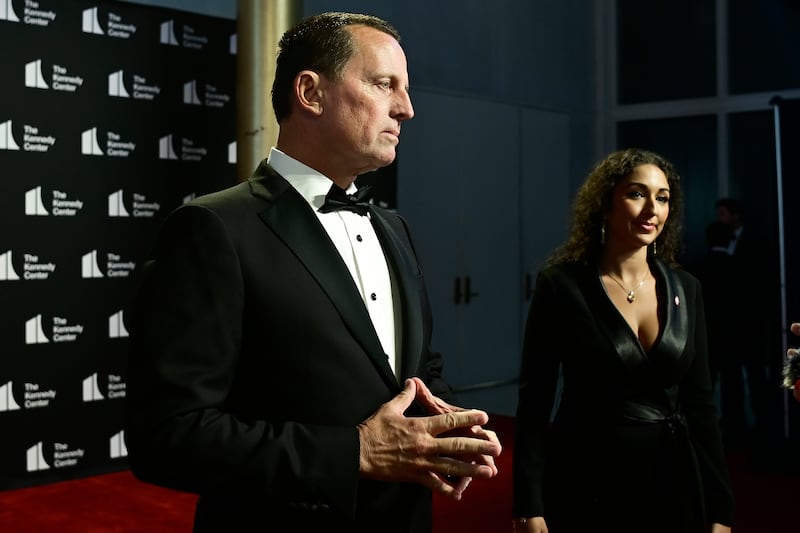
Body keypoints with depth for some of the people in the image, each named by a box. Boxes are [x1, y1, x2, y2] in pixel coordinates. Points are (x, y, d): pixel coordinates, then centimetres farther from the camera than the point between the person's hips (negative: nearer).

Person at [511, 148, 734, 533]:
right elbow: (534, 401, -9)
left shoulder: (685, 289, 3)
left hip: (673, 485, 4)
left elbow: (700, 404, 6)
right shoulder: (562, 285, -9)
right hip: (585, 485, -3)